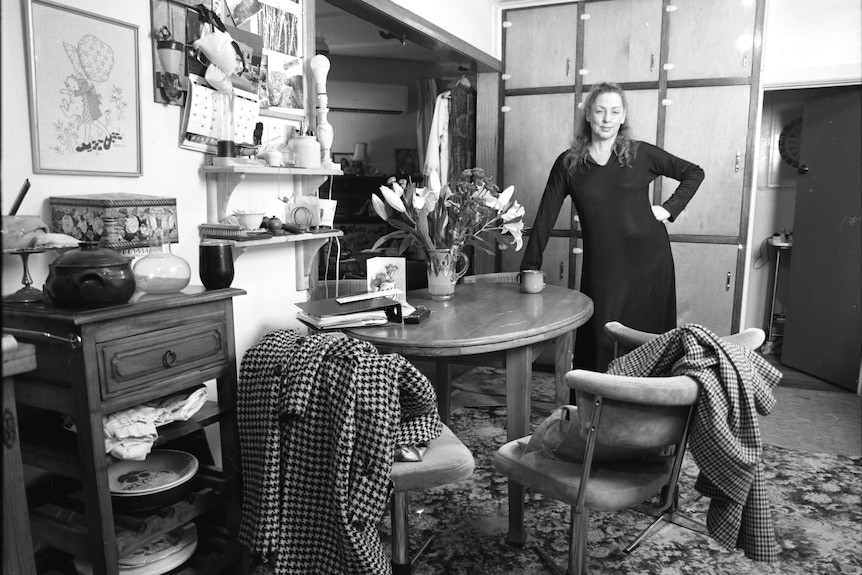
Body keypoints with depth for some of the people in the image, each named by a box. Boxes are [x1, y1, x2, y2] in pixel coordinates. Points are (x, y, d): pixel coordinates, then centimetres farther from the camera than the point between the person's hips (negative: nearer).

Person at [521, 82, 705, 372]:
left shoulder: (641, 154, 4)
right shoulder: (568, 163, 4)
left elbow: (694, 173, 15)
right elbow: (546, 216, 1)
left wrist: (669, 208, 1)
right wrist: (529, 268, -5)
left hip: (649, 262, 1)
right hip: (601, 267, 0)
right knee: (599, 342, -1)